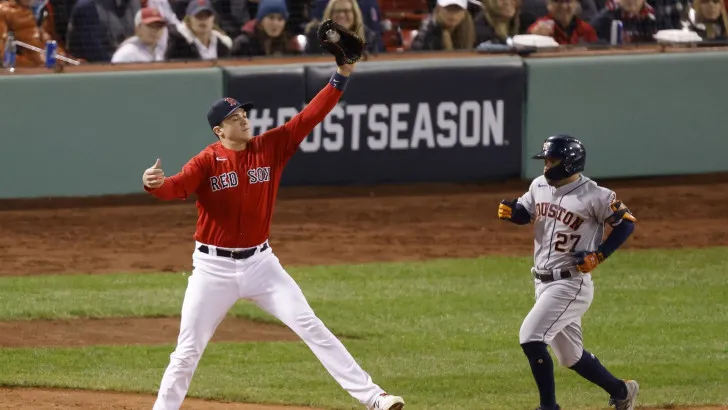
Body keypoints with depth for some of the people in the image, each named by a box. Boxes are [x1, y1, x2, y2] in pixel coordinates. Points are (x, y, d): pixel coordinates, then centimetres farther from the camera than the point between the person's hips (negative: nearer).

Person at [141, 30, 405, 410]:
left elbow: (309, 117, -6)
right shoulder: (206, 162, -11)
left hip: (260, 262, 2)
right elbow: (176, 187, -28)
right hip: (214, 268, -2)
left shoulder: (270, 148, -2)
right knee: (188, 349, 3)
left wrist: (341, 76, -15)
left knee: (311, 327, -2)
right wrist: (154, 184, -52)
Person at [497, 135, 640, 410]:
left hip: (571, 285, -8)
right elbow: (525, 212, 20)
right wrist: (510, 211, -4)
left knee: (531, 336, -20)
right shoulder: (539, 186, 5)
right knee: (570, 355, 17)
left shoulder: (594, 196, -15)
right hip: (542, 283, 8)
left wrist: (598, 255, -16)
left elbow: (626, 223, -7)